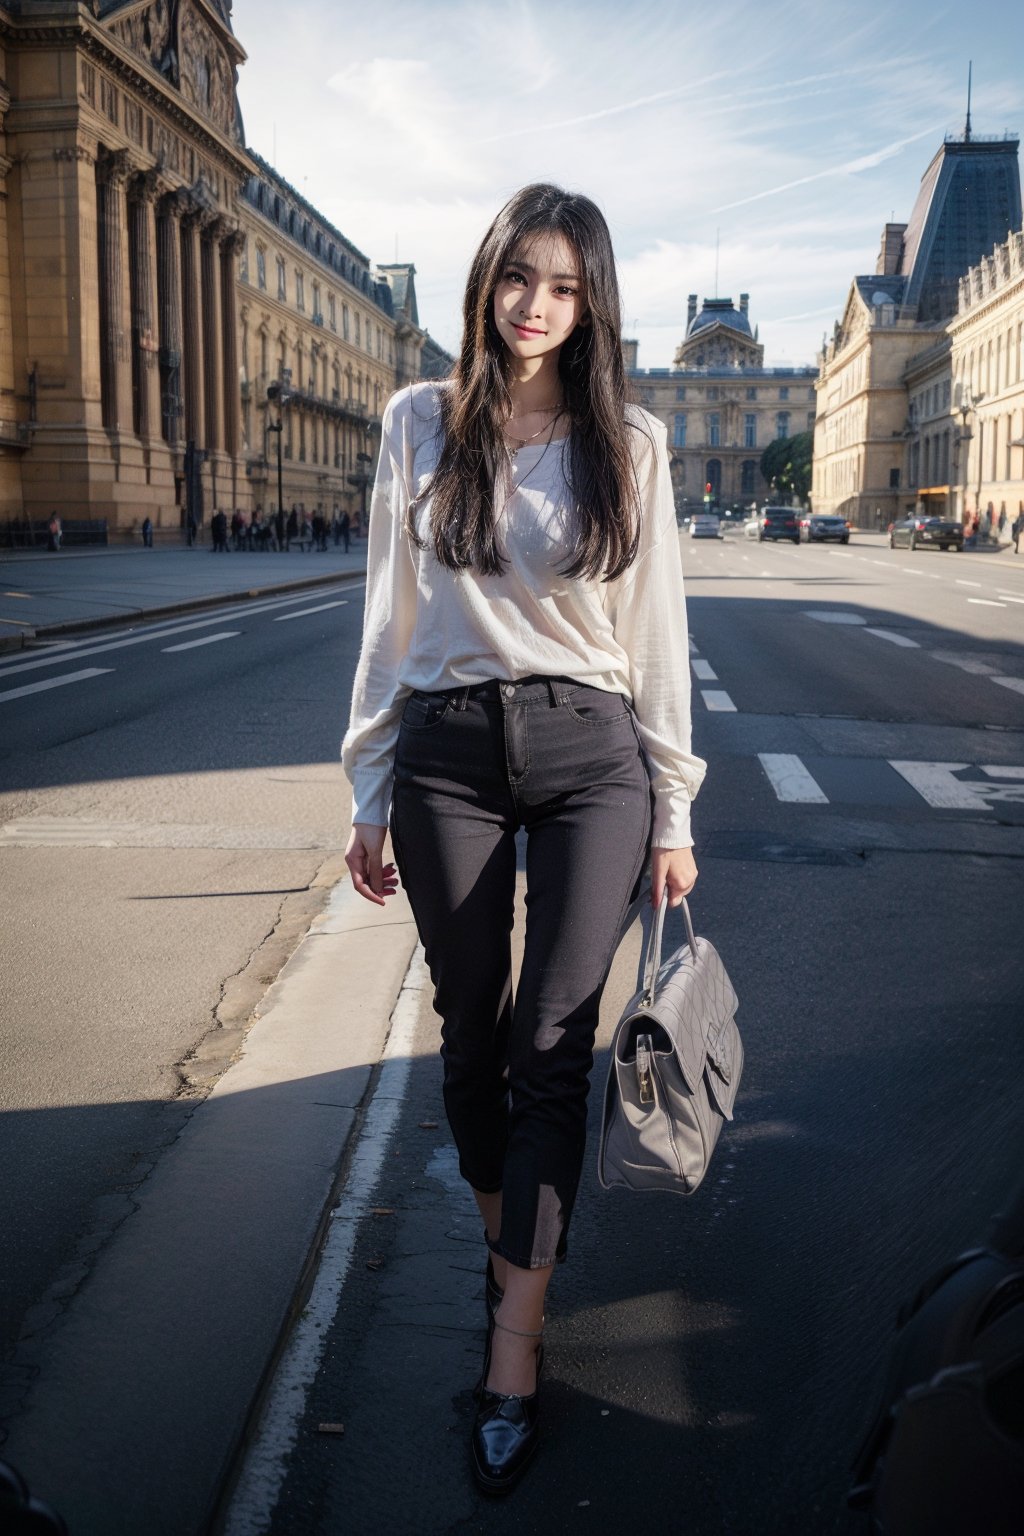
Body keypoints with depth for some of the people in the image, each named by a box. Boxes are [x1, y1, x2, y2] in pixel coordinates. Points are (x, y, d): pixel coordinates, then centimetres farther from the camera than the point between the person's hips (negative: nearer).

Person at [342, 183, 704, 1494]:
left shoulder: (629, 443, 5)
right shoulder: (419, 424, 6)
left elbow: (656, 633, 5)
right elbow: (390, 616, 7)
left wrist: (671, 813, 3)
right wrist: (371, 793, 6)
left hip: (591, 755, -1)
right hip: (447, 753, 1)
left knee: (555, 1041, -3)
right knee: (472, 1028, 10)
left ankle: (514, 1341, 6)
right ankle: (502, 1237, 34)